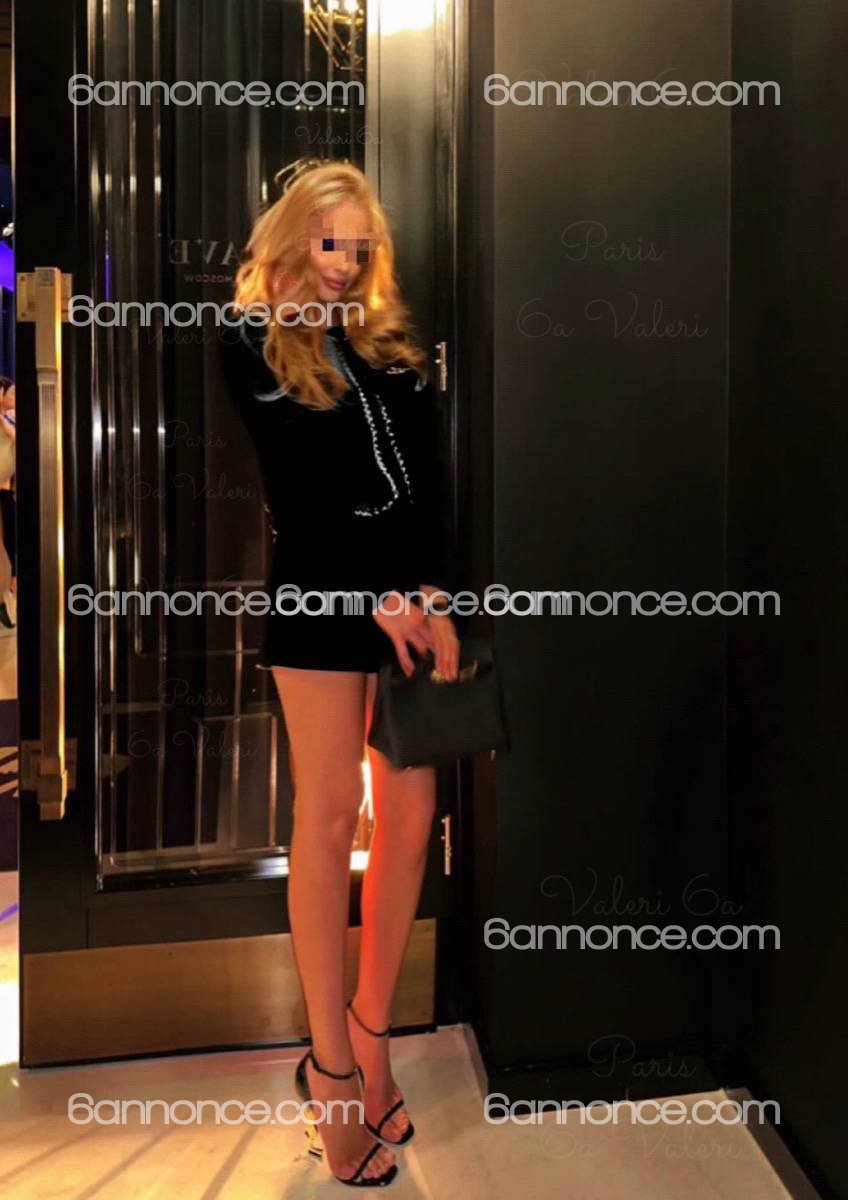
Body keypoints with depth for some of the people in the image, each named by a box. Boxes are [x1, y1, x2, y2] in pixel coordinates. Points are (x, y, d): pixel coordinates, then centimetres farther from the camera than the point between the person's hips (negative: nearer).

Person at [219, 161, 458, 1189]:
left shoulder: (390, 342, 18)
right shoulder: (253, 345, 6)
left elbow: (430, 479, 7)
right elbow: (295, 492, -4)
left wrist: (433, 593, -7)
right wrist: (376, 597, -11)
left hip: (415, 590, 5)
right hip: (322, 594, -4)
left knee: (411, 814, 3)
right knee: (328, 817, -2)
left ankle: (370, 1034, 18)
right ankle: (331, 1063, 10)